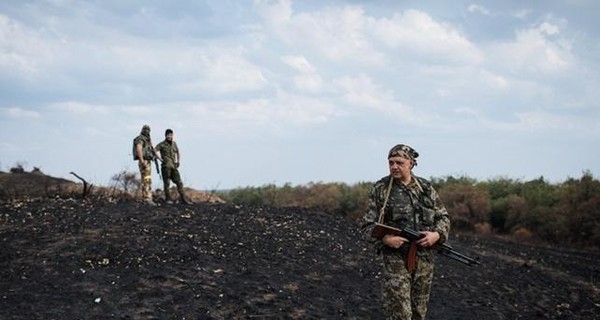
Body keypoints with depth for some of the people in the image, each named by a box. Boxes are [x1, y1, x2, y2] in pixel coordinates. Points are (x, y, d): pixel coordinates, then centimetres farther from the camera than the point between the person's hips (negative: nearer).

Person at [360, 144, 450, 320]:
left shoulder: (426, 188, 7)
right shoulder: (380, 190, -2)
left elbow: (443, 217, 14)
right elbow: (366, 226, -1)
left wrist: (437, 234, -7)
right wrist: (385, 238, -19)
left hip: (424, 258, 4)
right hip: (395, 260, -4)